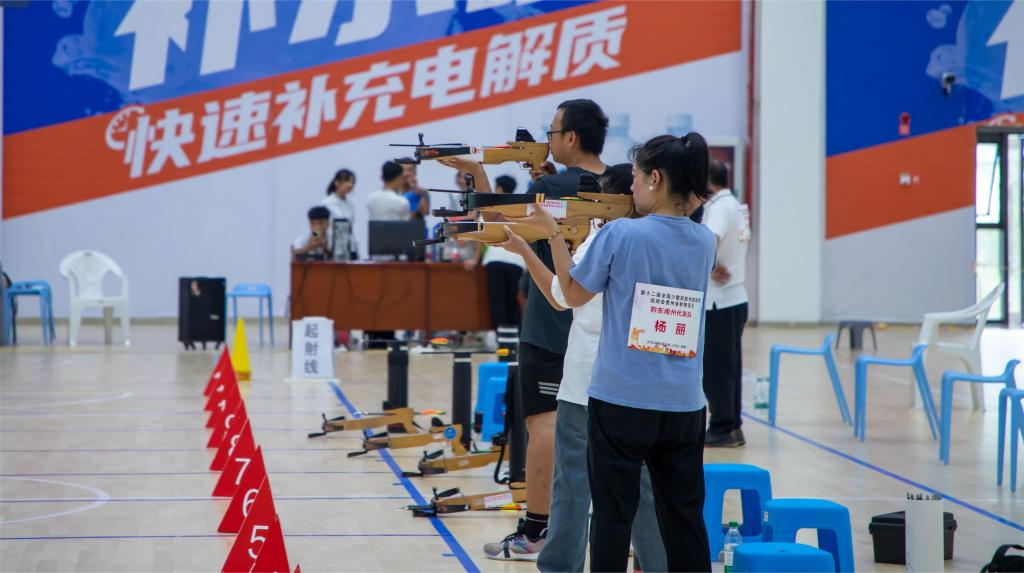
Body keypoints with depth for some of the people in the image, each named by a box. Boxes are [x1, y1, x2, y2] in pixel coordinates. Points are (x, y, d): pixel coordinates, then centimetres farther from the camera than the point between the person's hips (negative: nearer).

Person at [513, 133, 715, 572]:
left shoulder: (621, 234, -10)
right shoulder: (704, 242, 4)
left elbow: (573, 295, 1)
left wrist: (553, 234, 9)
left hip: (621, 399, -4)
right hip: (684, 404, 4)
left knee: (613, 513, 3)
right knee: (684, 515, 9)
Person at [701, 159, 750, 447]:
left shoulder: (720, 208, -15)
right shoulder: (733, 205, 17)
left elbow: (710, 240, -34)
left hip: (719, 302, -10)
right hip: (733, 298, 10)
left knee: (716, 369, -4)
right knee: (727, 367, 13)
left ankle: (722, 429, -1)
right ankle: (732, 427, 16)